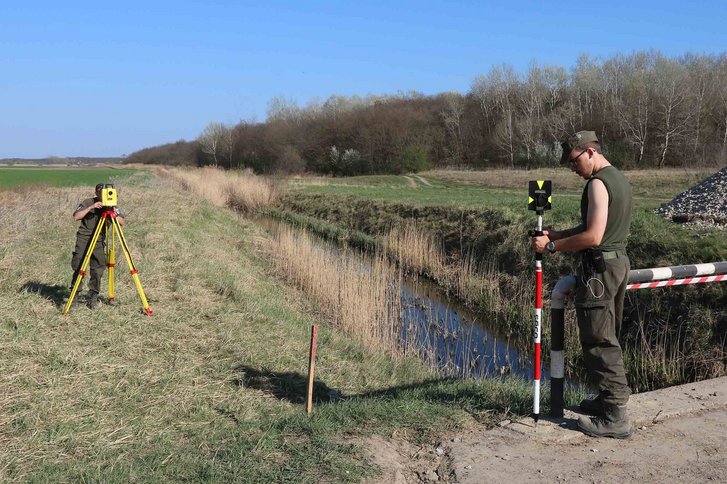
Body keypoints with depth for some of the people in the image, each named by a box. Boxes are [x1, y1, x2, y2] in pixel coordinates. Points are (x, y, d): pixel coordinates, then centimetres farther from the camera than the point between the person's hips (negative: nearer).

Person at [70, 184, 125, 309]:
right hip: (83, 238, -2)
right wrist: (91, 207, -25)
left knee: (98, 269, -3)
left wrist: (115, 214, -23)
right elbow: (76, 217, -17)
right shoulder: (87, 203, -3)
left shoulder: (112, 206, 3)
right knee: (78, 267, -8)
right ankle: (74, 296, 2)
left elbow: (122, 223, -5)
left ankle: (93, 298, 8)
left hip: (99, 241, 2)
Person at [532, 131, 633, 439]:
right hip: (619, 262, 10)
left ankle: (615, 417, -2)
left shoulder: (598, 183, -17)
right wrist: (557, 235, 11)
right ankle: (610, 399, 27)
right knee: (607, 338, 18)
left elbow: (593, 237, -24)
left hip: (600, 267, -10)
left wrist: (552, 247, -17)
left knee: (599, 341, -5)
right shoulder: (619, 178, 14)